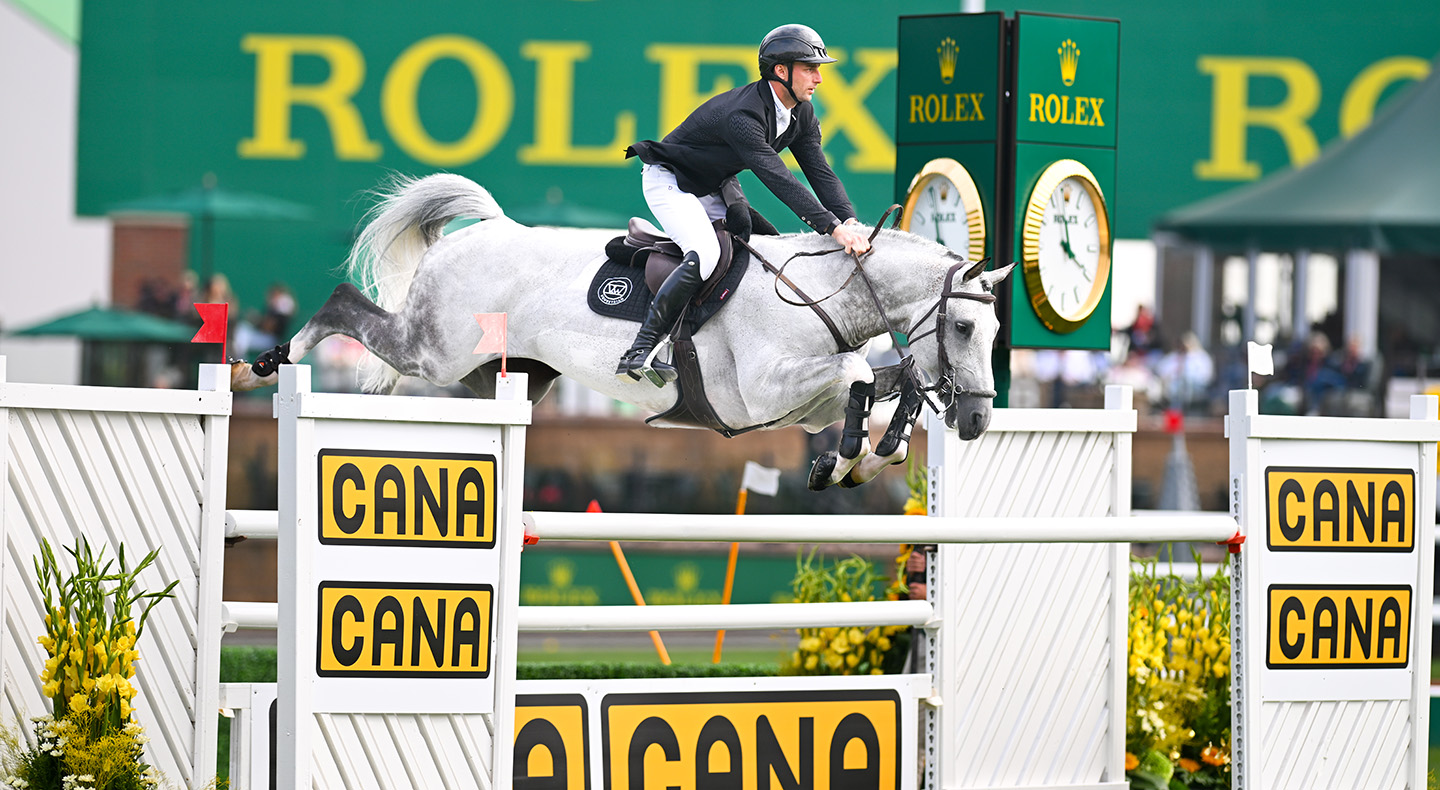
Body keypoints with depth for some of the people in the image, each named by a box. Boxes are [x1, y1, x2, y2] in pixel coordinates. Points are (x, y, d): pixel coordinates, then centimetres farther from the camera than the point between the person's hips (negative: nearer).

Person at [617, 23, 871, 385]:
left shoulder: (801, 113, -4)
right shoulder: (742, 114, -34)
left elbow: (821, 173, -9)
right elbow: (780, 180, -41)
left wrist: (850, 223, -27)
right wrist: (834, 228, -47)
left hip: (712, 192, 10)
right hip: (670, 182, -10)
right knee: (705, 254, -31)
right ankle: (638, 352, -34)